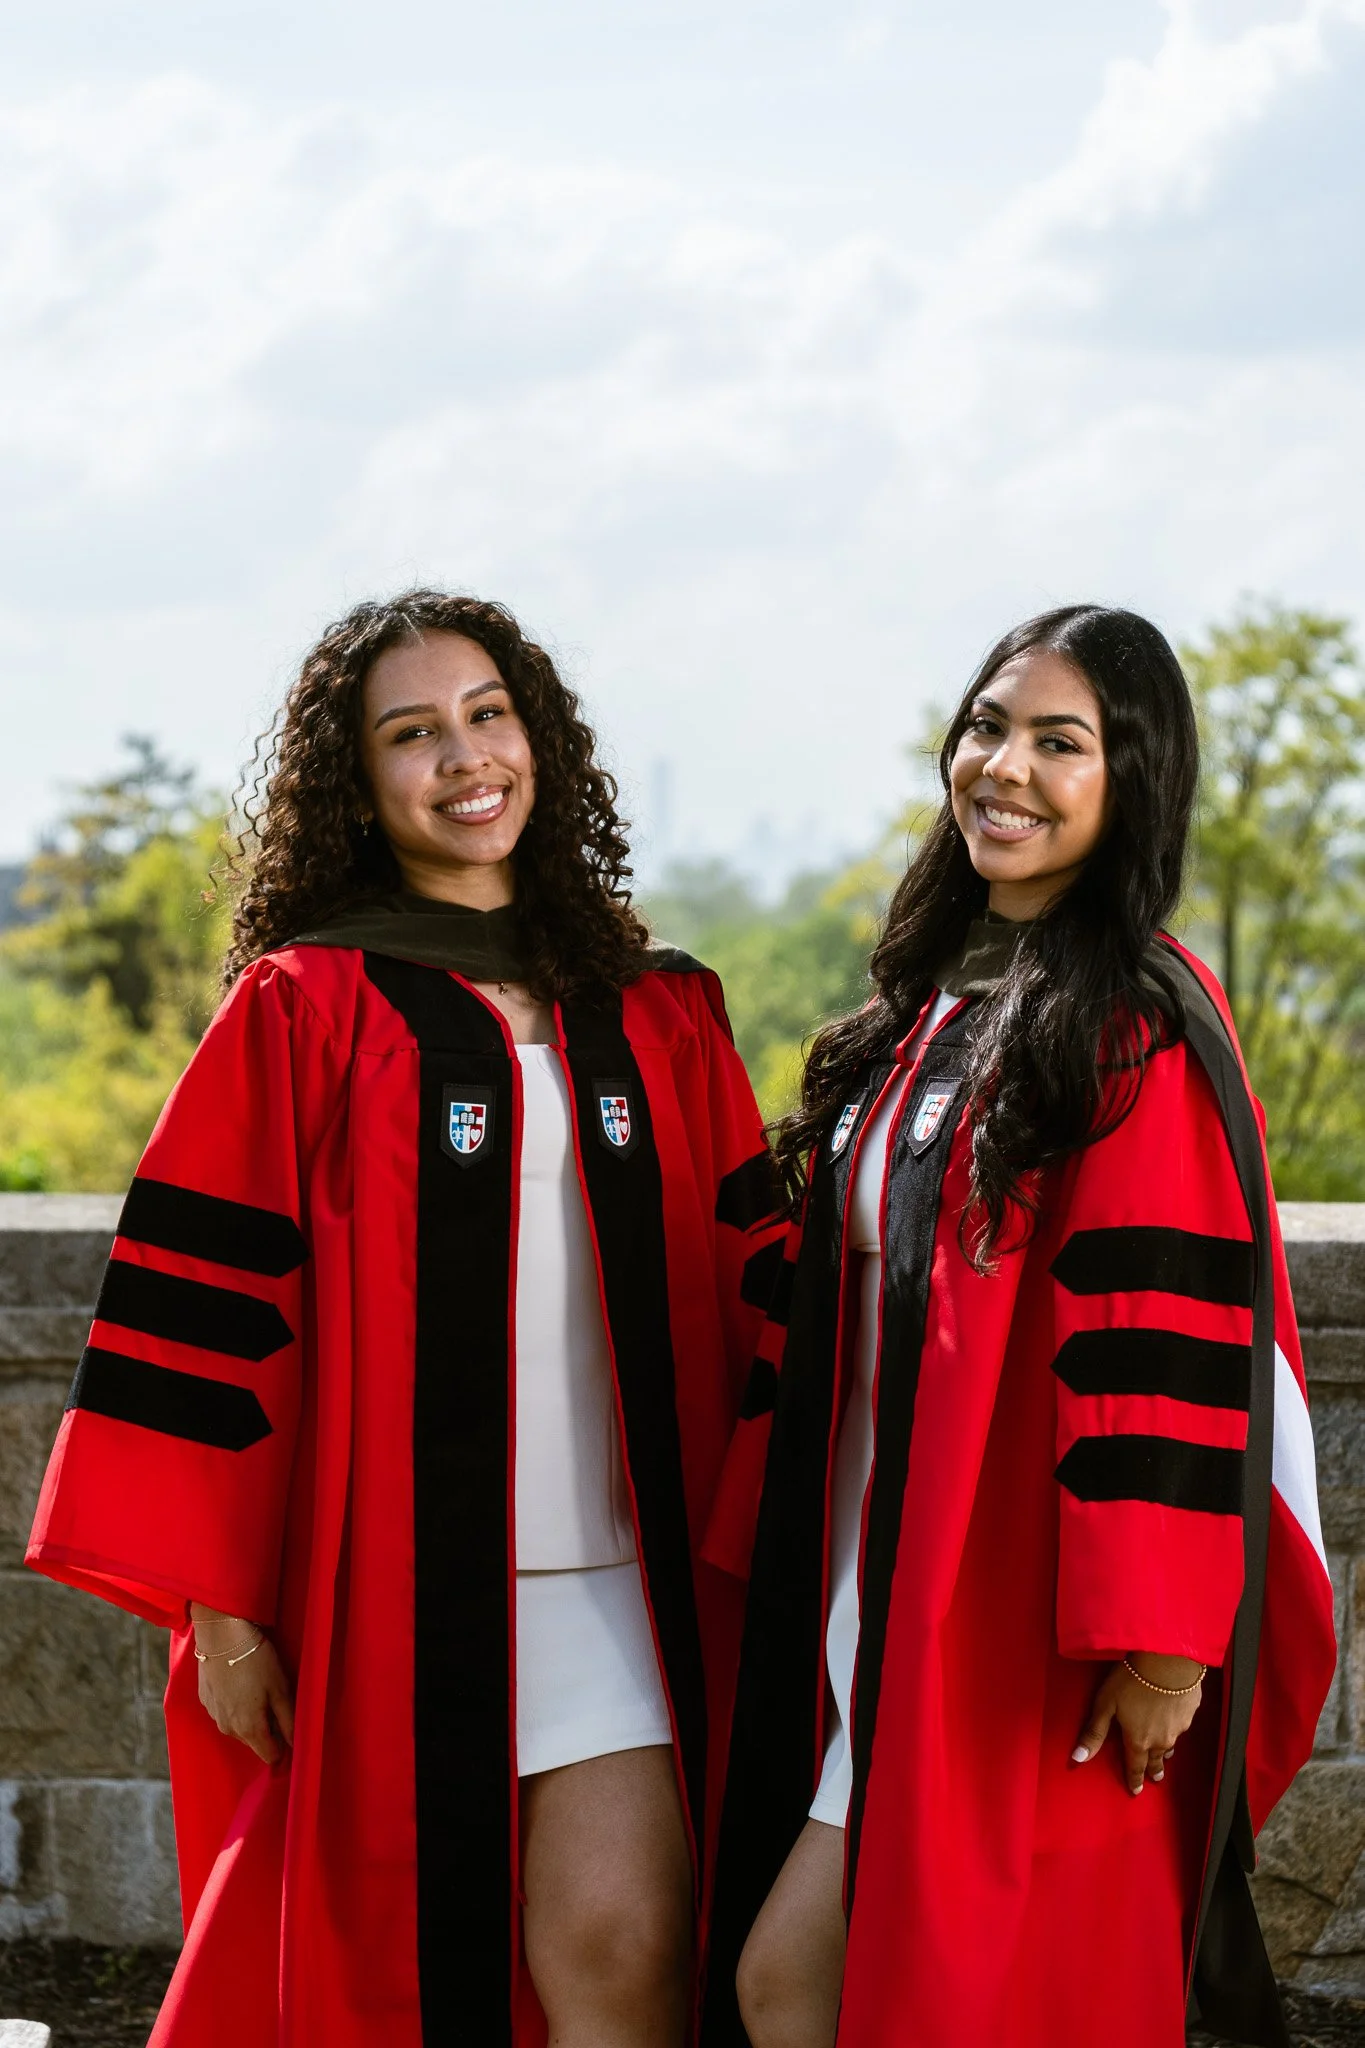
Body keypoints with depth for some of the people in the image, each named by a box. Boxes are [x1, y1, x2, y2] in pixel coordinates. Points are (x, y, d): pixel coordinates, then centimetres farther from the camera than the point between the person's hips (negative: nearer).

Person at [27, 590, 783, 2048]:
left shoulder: (658, 1021, 11)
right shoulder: (304, 1011, -1)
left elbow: (749, 1298, 14)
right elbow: (205, 1308, -4)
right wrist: (216, 1603, -8)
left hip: (612, 1581, 3)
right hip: (386, 1587, -2)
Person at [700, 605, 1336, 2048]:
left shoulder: (1141, 1028, -12)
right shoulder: (934, 1008, 13)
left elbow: (1176, 1341, -18)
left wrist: (1158, 1632, -22)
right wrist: (784, 1542, 14)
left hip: (1025, 1614, -8)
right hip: (899, 1585, 8)